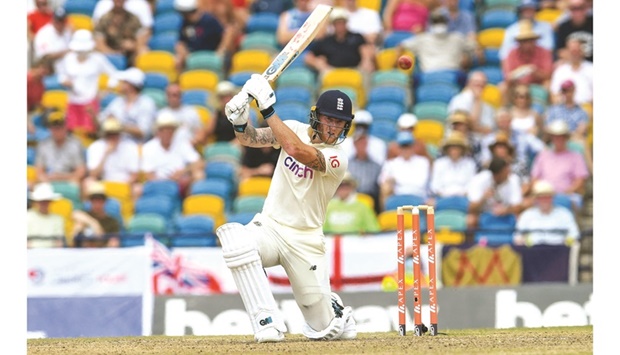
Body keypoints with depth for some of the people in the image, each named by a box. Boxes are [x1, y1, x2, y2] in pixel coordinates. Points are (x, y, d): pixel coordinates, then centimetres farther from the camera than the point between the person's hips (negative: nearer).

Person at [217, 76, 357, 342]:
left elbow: (297, 150, -32)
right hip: (269, 228, 2)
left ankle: (336, 311, 41)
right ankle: (268, 324, -28)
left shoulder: (338, 158, -15)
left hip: (305, 242, -2)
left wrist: (268, 109, -33)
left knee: (325, 329, -2)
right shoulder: (296, 130, 0)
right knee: (234, 237, -35)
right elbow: (250, 138, -7)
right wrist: (240, 120, -30)